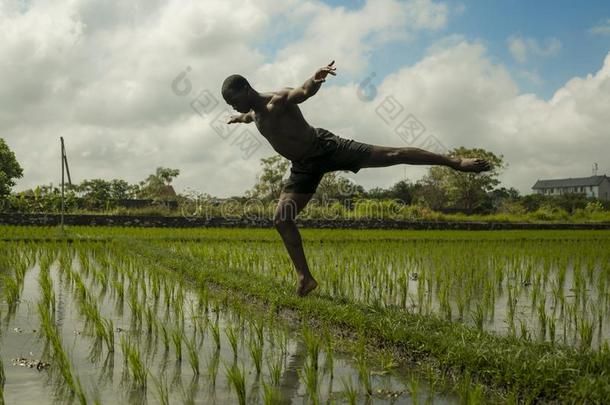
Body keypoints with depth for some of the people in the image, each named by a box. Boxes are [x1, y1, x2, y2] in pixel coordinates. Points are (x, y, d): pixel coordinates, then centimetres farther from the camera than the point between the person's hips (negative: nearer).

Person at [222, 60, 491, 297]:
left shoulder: (279, 100, -21)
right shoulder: (255, 111, 7)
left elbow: (303, 92, -44)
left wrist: (315, 79, -67)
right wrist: (238, 119, 57)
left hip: (325, 148, -8)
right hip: (304, 167, 8)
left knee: (391, 156, -13)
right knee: (281, 219, -2)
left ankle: (456, 162, -7)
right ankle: (305, 278, 6)